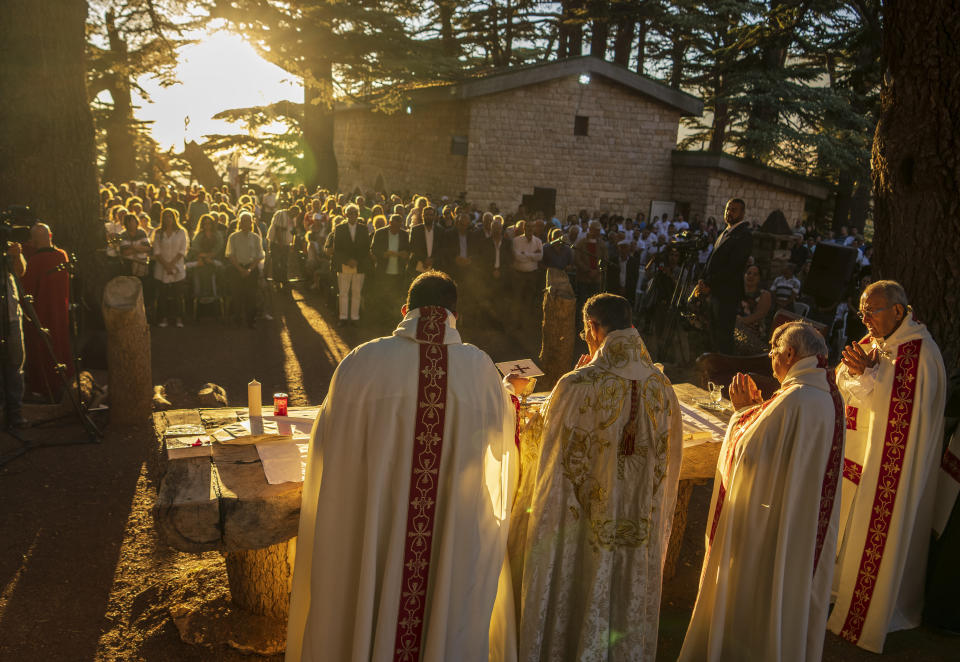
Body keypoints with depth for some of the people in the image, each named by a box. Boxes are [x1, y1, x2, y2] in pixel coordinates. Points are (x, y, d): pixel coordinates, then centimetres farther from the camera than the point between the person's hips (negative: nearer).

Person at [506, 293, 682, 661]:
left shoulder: (576, 386, -21)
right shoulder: (662, 387, -6)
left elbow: (544, 449, -9)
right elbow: (668, 462, 6)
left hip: (582, 531, -4)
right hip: (641, 533, 4)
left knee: (572, 610, 16)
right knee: (629, 610, 22)